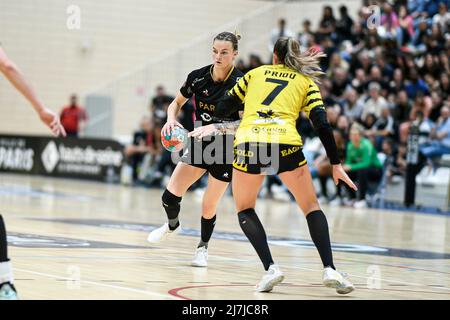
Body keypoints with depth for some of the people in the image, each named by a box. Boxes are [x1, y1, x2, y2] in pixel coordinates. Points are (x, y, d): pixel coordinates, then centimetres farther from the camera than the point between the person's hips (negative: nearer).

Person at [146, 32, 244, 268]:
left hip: (227, 149, -3)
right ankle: (172, 225, 30)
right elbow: (177, 103, 7)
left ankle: (203, 246, 28)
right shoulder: (198, 77, -8)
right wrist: (171, 120, -14)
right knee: (170, 197, -5)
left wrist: (215, 127, -34)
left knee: (209, 207, -1)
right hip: (200, 143, 3)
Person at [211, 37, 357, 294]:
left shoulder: (255, 73, 23)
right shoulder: (306, 81, 19)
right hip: (286, 145, 0)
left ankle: (270, 267, 1)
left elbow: (224, 108, 23)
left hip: (248, 143, 0)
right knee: (311, 206, 17)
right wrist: (336, 164, 10)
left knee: (245, 210, 20)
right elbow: (322, 124, 8)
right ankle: (329, 269, 1)